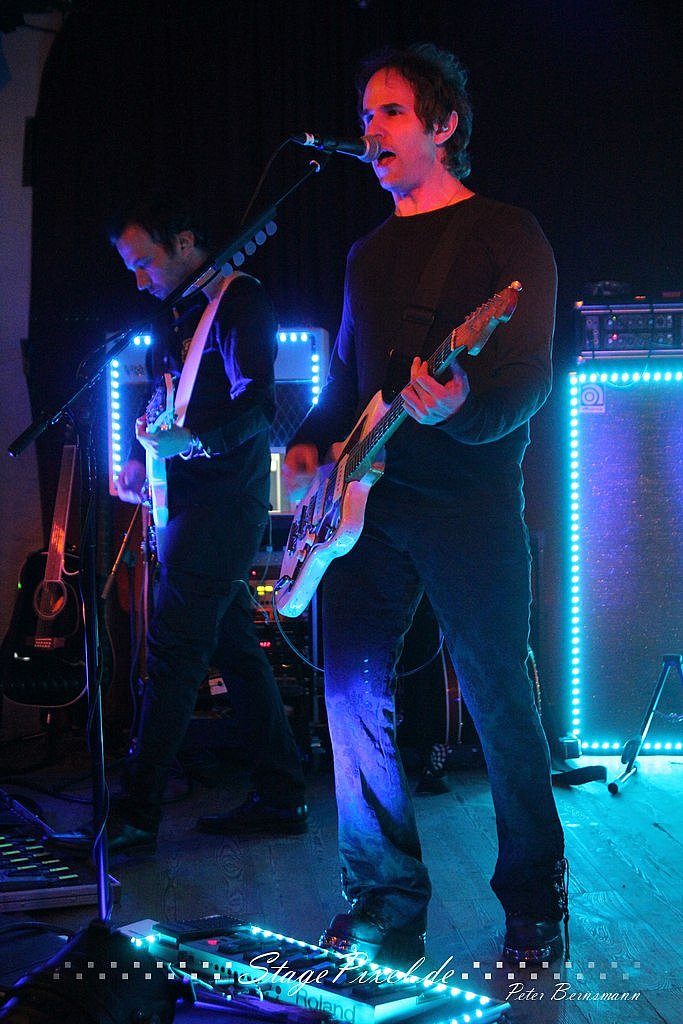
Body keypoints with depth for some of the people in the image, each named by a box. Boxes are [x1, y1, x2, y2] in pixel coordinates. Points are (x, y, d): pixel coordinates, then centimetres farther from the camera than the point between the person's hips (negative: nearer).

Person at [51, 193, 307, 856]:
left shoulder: (238, 300, -10)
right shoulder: (189, 310, 20)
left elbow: (258, 404, -21)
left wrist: (191, 441, -34)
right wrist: (142, 458, 12)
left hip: (222, 500, -10)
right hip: (194, 501, 10)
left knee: (172, 653, -11)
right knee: (236, 649, 10)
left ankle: (134, 818, -10)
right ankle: (281, 796, 17)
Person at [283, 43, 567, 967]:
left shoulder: (505, 234, -2)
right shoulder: (370, 254, 19)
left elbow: (531, 378, -12)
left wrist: (462, 408, -32)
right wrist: (313, 442, 6)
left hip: (470, 502, -6)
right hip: (369, 500, 7)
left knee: (500, 707, -2)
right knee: (353, 692, 3)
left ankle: (535, 916, 14)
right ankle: (387, 907, 16)